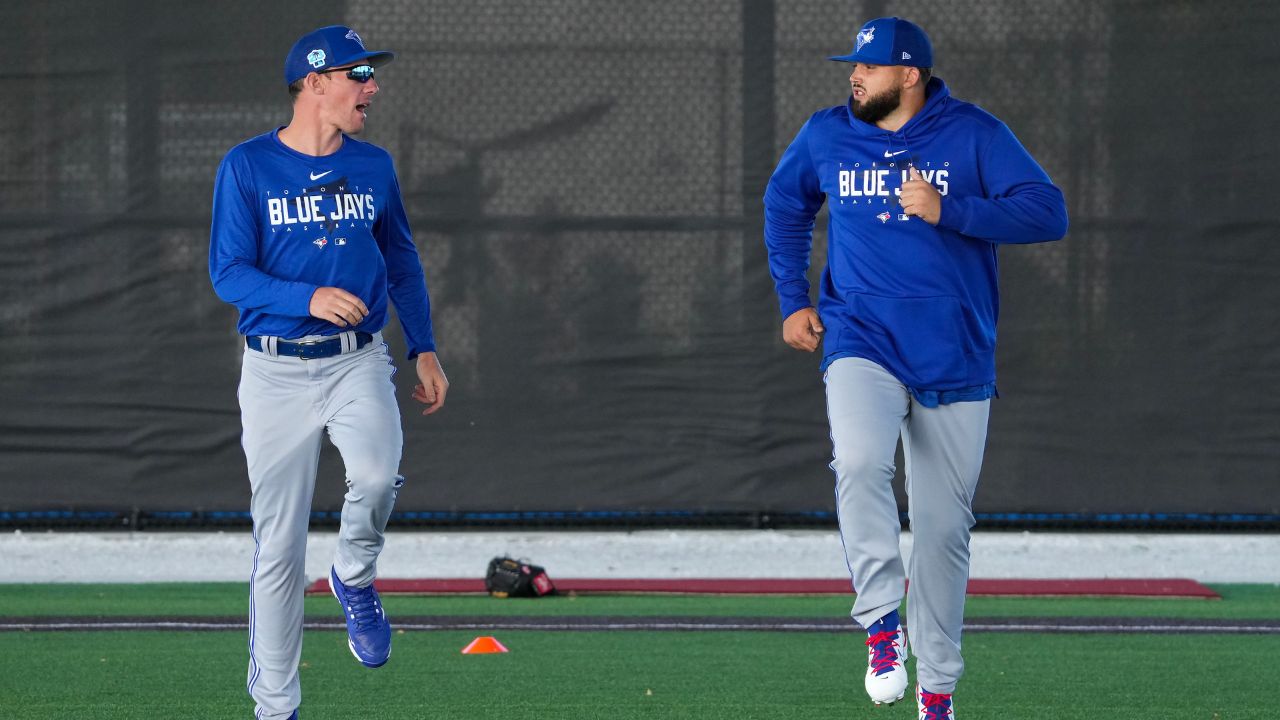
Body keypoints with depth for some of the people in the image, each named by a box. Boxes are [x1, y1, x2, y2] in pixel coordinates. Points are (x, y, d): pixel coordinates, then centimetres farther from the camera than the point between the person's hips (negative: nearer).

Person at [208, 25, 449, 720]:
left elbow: (402, 260, 19)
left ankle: (355, 577, 3)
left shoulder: (373, 165, 8)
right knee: (278, 545, 0)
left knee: (377, 473, -29)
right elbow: (228, 273, -9)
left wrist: (425, 349, 12)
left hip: (357, 362, 2)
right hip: (276, 370, -2)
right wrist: (308, 298, -24)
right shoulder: (247, 167, -4)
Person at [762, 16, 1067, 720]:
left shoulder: (973, 134, -4)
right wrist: (793, 300, 17)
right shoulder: (826, 135, 6)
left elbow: (1048, 212, -12)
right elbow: (784, 204, 25)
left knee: (945, 524, 3)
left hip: (955, 358, -1)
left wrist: (947, 211, -21)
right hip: (861, 342, 1)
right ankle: (881, 622, -20)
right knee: (859, 463, -30)